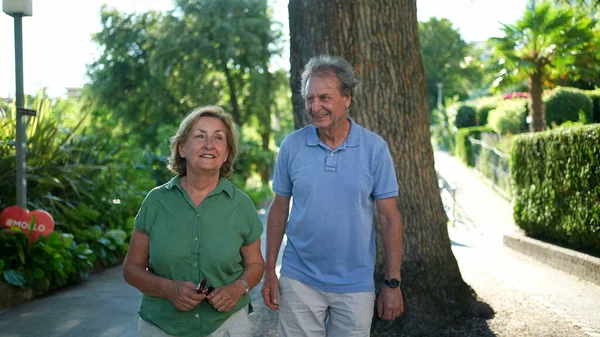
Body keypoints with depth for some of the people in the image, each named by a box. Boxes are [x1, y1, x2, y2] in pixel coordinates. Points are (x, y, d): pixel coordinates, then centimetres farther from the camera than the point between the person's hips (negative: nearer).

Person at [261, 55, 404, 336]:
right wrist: (269, 272, 2)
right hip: (299, 281, 1)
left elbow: (389, 218, -4)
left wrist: (393, 284, -6)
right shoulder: (291, 145, -3)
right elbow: (279, 210, 4)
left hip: (355, 285, -1)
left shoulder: (375, 148, -7)